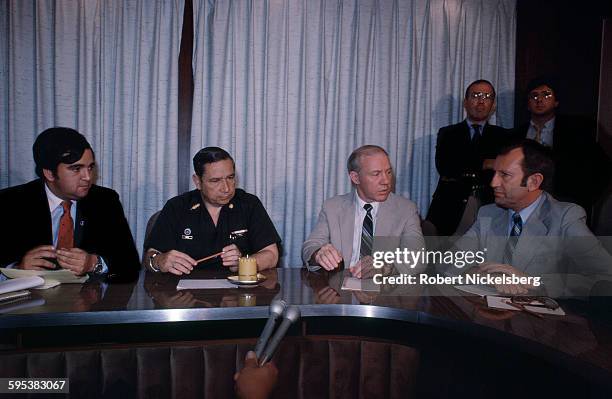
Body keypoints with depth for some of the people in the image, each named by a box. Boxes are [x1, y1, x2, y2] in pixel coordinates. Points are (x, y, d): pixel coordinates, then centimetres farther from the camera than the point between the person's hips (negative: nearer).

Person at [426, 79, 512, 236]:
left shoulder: (502, 136, 14)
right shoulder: (448, 133, 12)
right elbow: (443, 167, -4)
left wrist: (461, 174, -4)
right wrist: (485, 164, -10)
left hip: (489, 208, 1)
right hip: (451, 210, 0)